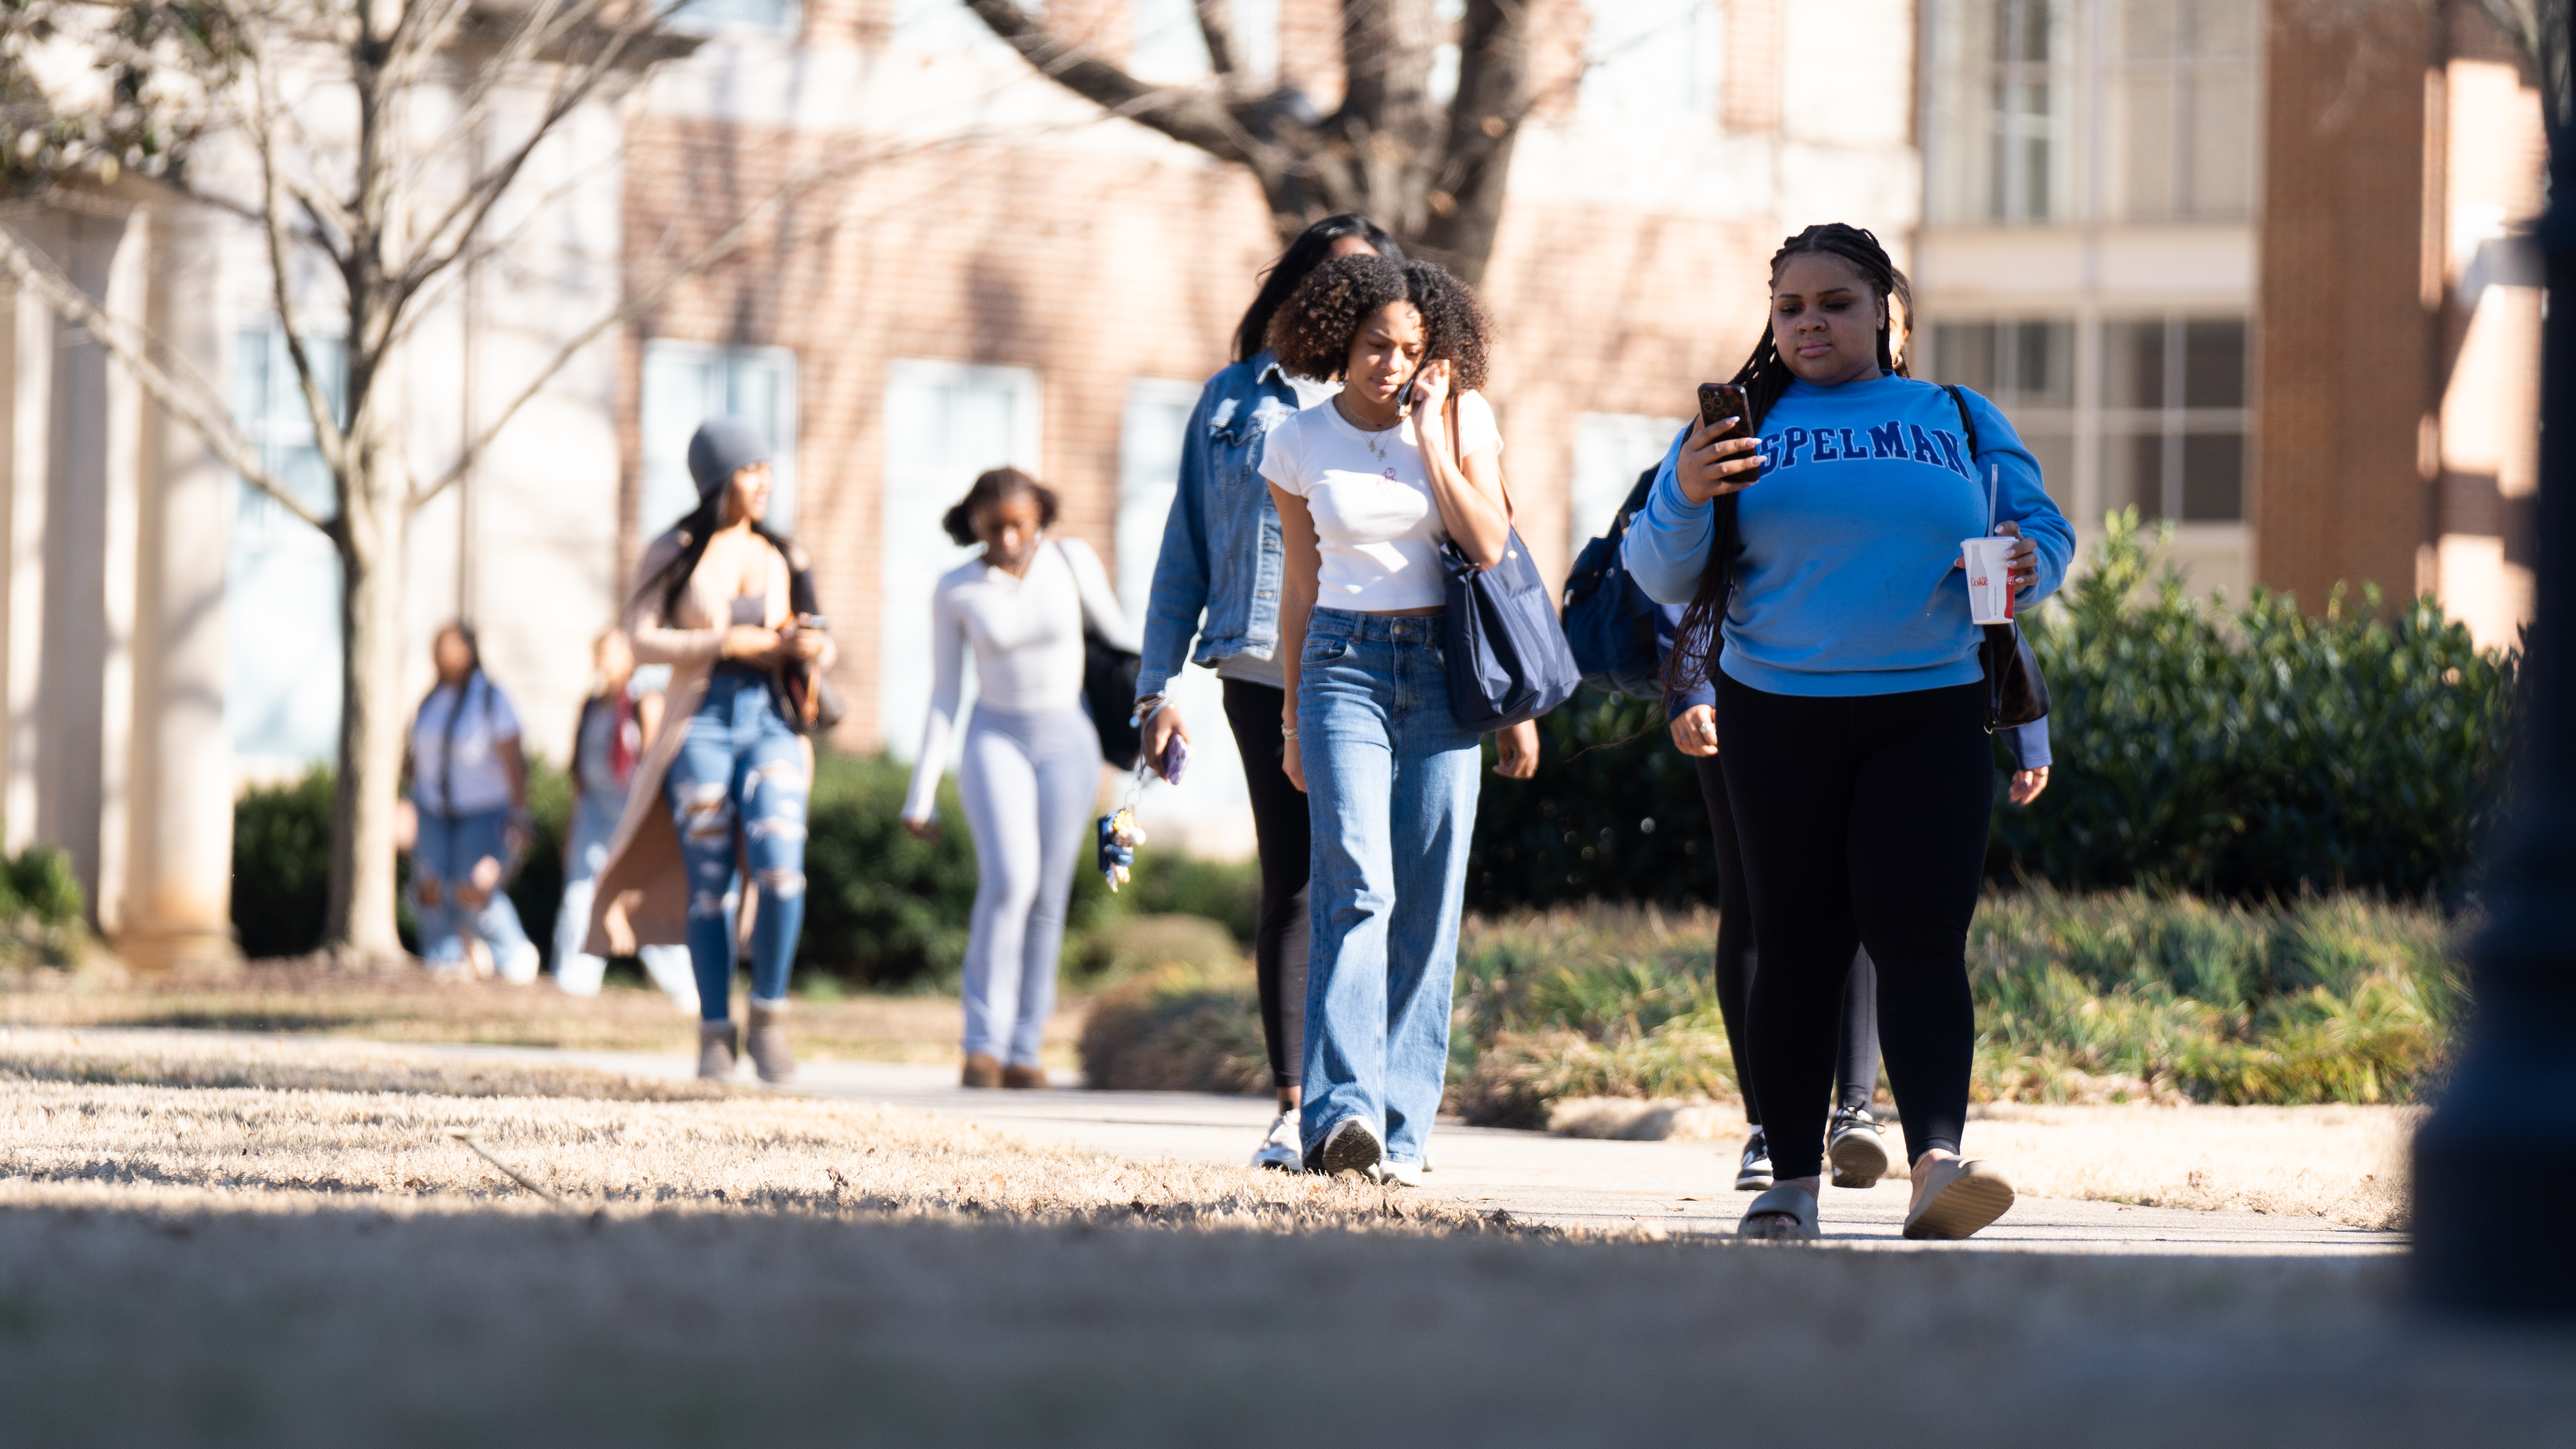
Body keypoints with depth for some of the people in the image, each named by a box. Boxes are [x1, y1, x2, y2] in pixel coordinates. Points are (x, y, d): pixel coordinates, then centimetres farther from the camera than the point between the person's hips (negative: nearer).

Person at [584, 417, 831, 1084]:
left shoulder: (781, 557, 12)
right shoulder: (674, 553, 2)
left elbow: (818, 644, 17)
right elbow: (643, 637, -5)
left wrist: (812, 647, -7)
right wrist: (723, 643, -14)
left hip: (772, 721, 2)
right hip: (701, 722, -2)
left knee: (779, 869, -17)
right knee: (709, 887, -2)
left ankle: (768, 1017, -2)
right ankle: (716, 1036, 8)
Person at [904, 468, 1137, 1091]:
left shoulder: (1072, 559, -3)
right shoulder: (955, 591, -3)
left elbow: (1119, 636, 8)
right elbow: (943, 699, 1)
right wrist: (921, 796, 0)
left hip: (1067, 742, 1)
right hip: (996, 741, -1)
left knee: (1047, 898, -2)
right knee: (1009, 879, -22)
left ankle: (1022, 1050, 6)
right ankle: (984, 1042, -18)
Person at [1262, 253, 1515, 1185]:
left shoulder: (1461, 419, 3)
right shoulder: (1298, 445, 4)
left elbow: (1489, 549, -7)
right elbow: (1299, 588, 11)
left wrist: (1434, 440, -11)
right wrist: (1294, 717, 14)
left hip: (1443, 667, 1)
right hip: (1345, 663, -1)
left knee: (1428, 902, -3)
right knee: (1356, 885, -18)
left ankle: (1398, 1133, 1)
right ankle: (1343, 1113, -28)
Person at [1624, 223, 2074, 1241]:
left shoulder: (1960, 422, 13)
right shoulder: (1741, 424, 10)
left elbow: (2045, 532, 13)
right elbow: (1662, 577, 7)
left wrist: (2027, 565, -10)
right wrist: (1685, 499, -14)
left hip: (1929, 719, 0)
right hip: (1778, 722, 0)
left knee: (1919, 938, -12)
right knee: (1798, 946, 2)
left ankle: (1938, 1165, -24)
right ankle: (1791, 1181, 7)